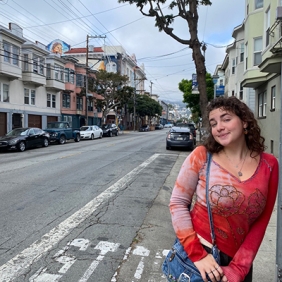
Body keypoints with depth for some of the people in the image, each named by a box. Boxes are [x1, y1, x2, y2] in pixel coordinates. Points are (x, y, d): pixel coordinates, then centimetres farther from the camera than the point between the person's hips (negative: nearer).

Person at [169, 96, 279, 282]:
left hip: (238, 260, 2)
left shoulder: (268, 165, -6)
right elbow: (178, 203, -11)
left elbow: (260, 223, -4)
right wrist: (197, 254, -17)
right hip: (199, 254, -2)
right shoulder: (202, 155, -12)